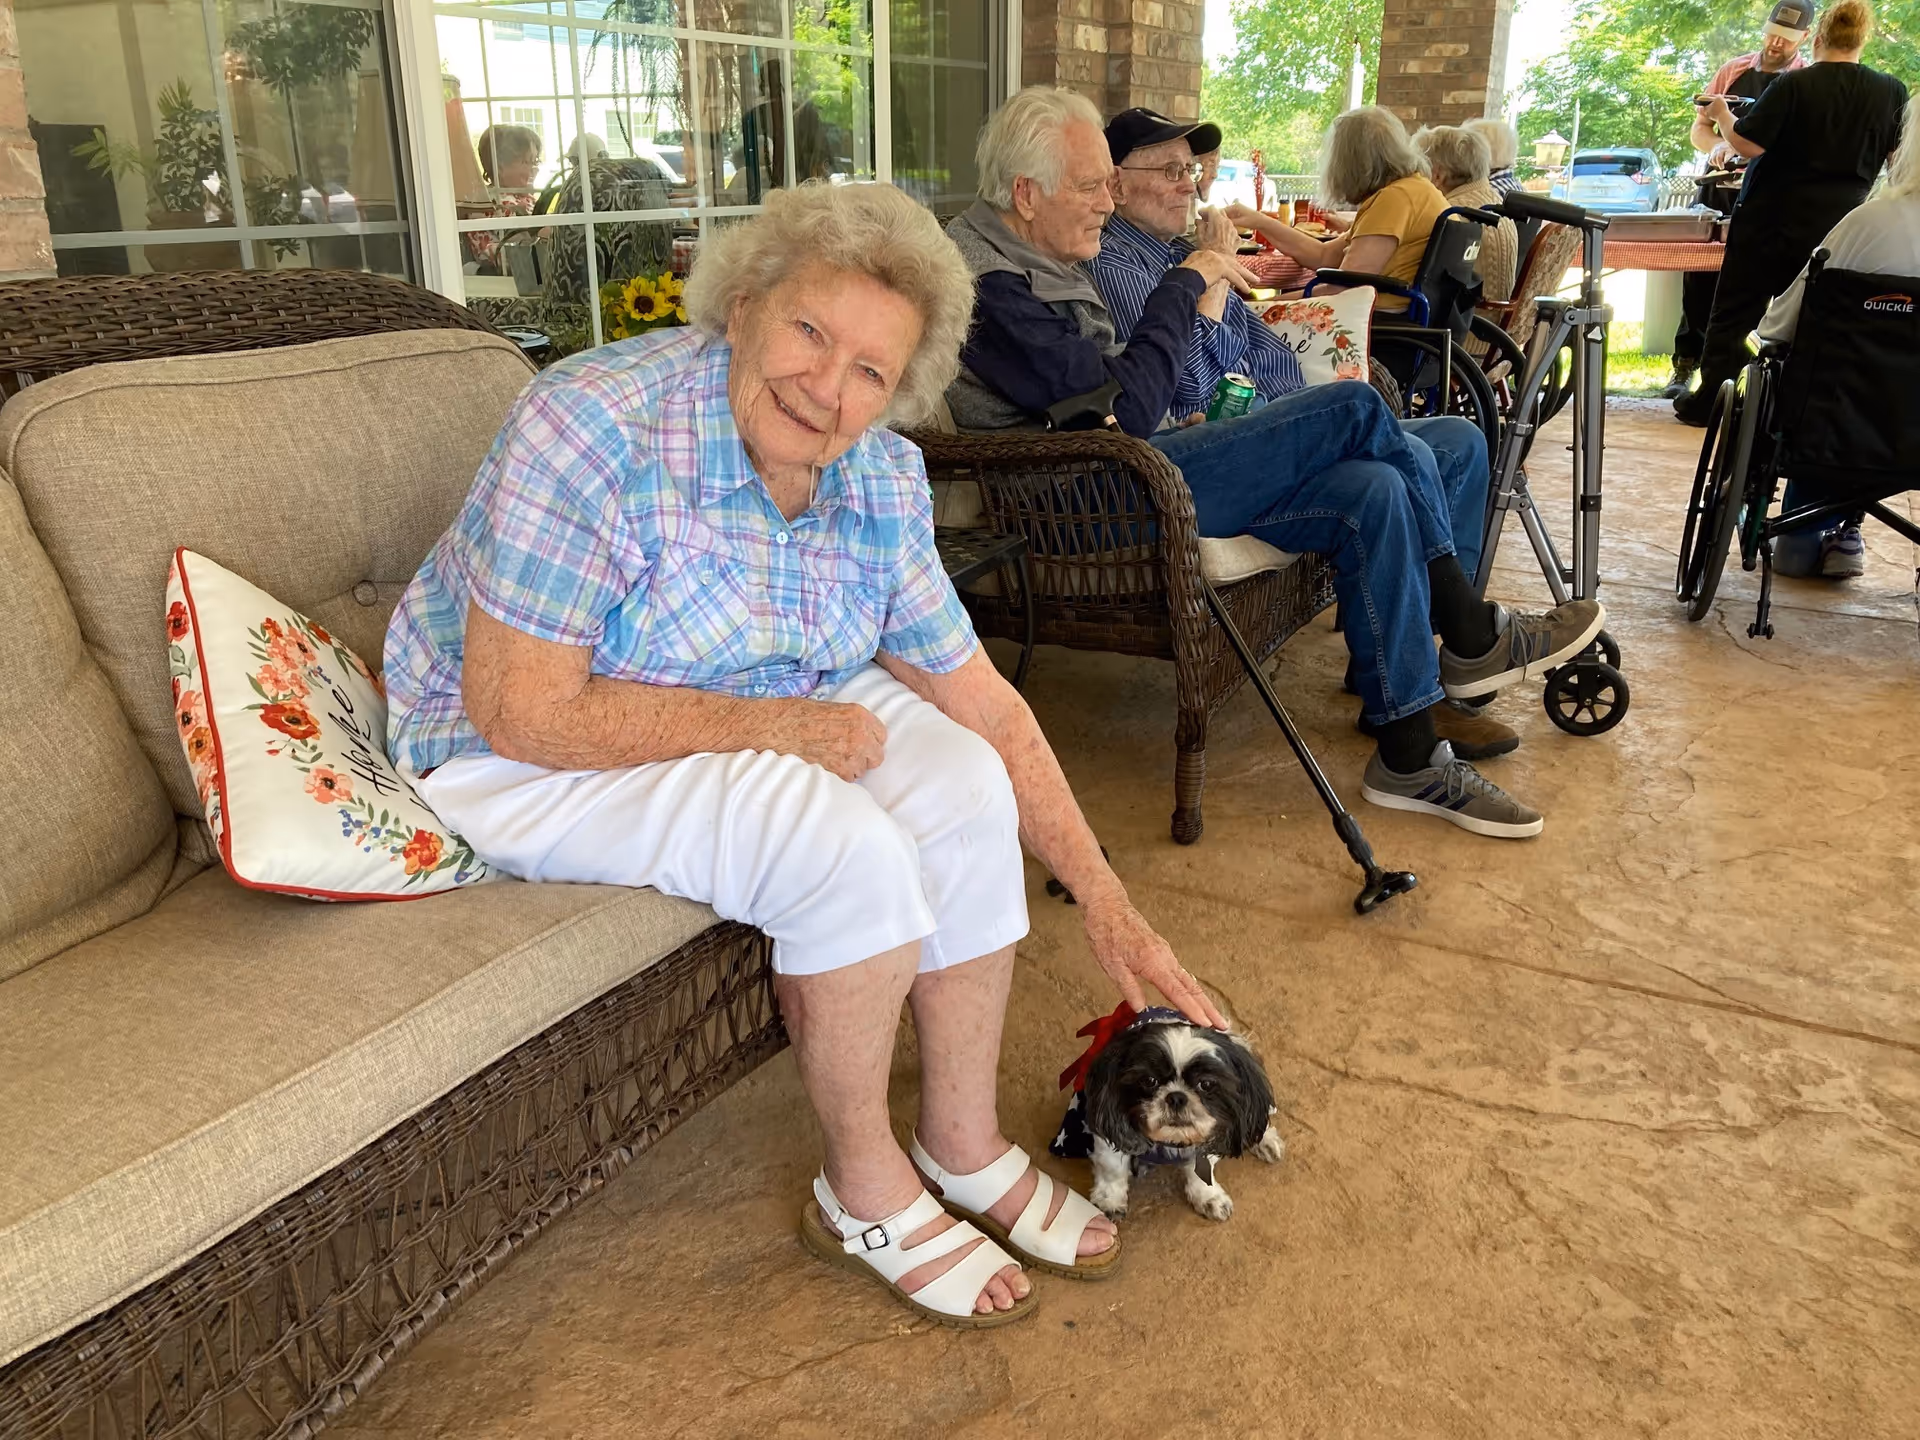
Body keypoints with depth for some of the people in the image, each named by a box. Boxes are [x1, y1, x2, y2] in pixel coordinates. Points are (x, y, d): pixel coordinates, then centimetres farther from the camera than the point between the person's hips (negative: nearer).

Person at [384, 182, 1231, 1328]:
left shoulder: (880, 479, -8)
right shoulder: (592, 429, -28)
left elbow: (981, 701, -5)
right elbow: (522, 713, -28)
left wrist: (1104, 898, -10)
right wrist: (769, 727, -25)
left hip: (759, 714, 7)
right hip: (526, 758, -6)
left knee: (964, 785, -15)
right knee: (849, 849, -27)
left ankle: (965, 1146, 3)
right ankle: (866, 1196, -3)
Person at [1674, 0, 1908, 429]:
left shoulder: (1794, 85, -12)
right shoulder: (1892, 92, -1)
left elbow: (1747, 145, -15)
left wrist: (1722, 115, 3)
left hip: (1770, 220, -3)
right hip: (1834, 228, 3)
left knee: (1733, 313, 6)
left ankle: (1706, 405, 8)